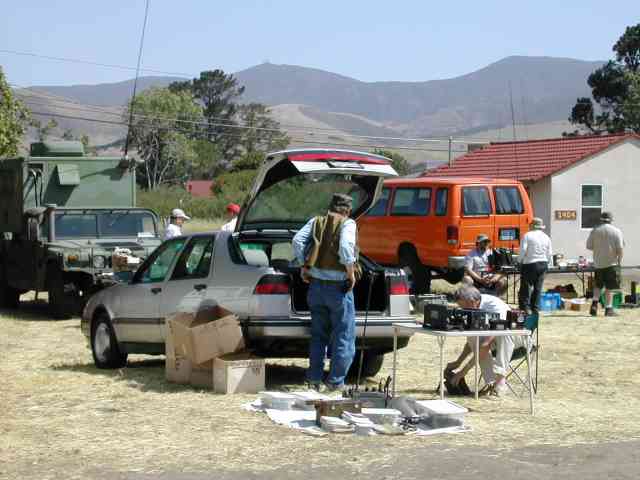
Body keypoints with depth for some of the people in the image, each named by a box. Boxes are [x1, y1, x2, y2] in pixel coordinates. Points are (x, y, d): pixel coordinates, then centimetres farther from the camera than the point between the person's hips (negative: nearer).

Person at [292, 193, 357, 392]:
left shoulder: (316, 222, 7)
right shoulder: (347, 224, -7)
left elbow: (297, 240, -5)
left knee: (318, 334, 17)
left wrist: (304, 266, 3)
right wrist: (351, 273, -13)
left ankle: (315, 377, 18)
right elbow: (345, 247, -23)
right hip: (338, 286, -5)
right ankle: (335, 380, 5)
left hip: (316, 284, 5)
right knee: (344, 336, 6)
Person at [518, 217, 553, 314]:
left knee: (526, 287, 1)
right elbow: (549, 254, 8)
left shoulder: (527, 235, -5)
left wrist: (519, 261, 3)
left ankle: (525, 307, -3)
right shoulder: (546, 237, 9)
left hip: (529, 264, -4)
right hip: (543, 264, 4)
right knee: (538, 288, 8)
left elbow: (523, 250, -11)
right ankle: (535, 308, 10)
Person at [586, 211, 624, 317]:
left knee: (598, 285, 16)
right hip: (611, 262, -3)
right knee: (610, 287, 0)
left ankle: (594, 303, -1)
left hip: (598, 262, 3)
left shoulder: (595, 231, 3)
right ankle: (608, 308, -1)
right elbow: (620, 248, -9)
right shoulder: (616, 231, -4)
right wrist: (620, 260, 1)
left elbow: (588, 246, 4)